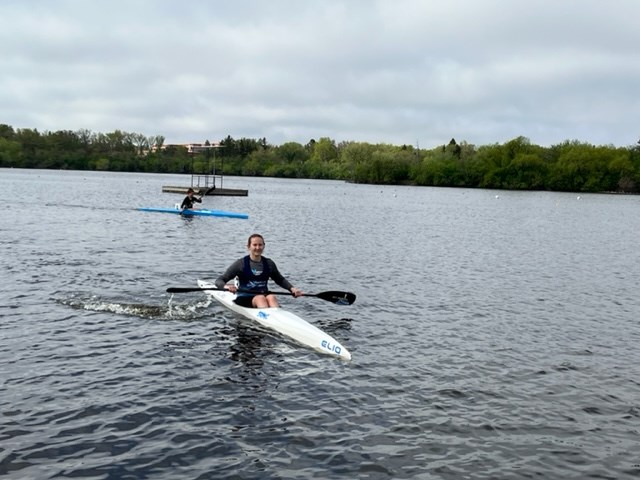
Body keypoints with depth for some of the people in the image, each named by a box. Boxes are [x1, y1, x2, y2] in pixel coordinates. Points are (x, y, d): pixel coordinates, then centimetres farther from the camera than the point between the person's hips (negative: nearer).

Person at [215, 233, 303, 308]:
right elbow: (219, 280, -3)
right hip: (244, 298, -2)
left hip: (264, 295, 3)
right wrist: (226, 286, -26)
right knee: (260, 298, -33)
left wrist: (292, 288, 8)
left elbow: (281, 280, 26)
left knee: (271, 297, -30)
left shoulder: (269, 263, 10)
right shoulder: (241, 263, -1)